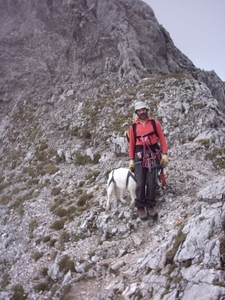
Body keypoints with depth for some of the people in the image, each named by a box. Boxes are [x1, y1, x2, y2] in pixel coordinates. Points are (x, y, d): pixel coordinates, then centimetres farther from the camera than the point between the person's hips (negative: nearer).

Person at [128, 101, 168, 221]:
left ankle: (150, 206, 6)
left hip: (153, 155, 0)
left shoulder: (155, 123, 8)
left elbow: (162, 139, 7)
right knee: (140, 183, -6)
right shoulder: (133, 127, 9)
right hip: (139, 156, 0)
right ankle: (140, 207, 2)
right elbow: (131, 144, 10)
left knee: (151, 182, -4)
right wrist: (131, 159, 5)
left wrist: (164, 154, -2)